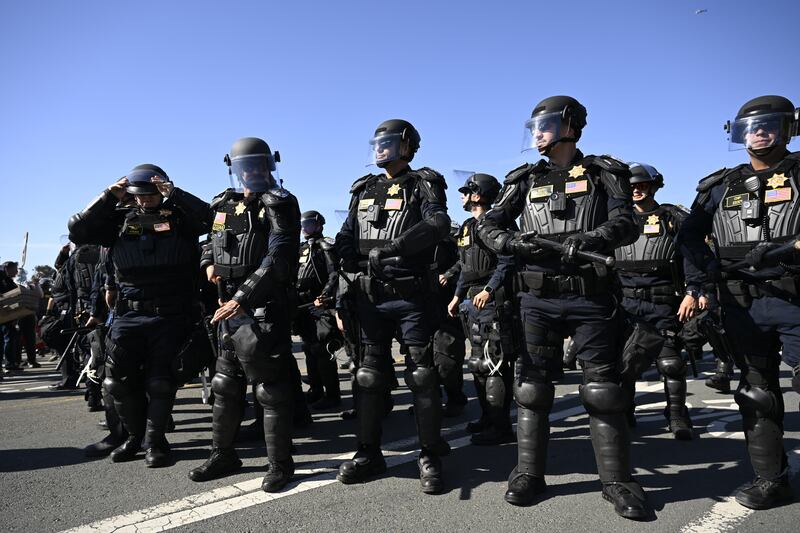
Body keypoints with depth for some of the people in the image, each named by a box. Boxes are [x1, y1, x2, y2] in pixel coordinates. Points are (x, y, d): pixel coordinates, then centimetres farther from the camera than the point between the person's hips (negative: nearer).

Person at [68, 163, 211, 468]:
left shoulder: (180, 217, 2)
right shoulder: (122, 219, 11)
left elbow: (209, 219, -18)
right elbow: (78, 231, 3)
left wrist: (173, 194, -16)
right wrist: (109, 198, -2)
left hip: (171, 317, -3)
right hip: (129, 315, 3)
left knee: (160, 381, 3)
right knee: (119, 380, 3)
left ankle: (155, 440, 19)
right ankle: (136, 435, 25)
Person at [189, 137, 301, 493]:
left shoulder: (278, 204, -8)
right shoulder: (224, 204, 14)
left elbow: (278, 259, -20)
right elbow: (212, 241, 31)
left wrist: (242, 297, -23)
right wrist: (209, 263, 8)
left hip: (265, 309, -7)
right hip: (230, 307, 7)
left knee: (271, 388, -3)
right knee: (226, 385, 16)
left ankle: (280, 464, 11)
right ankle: (223, 455, 32)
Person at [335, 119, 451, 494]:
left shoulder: (423, 185, 1)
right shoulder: (364, 191, 17)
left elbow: (438, 225, -18)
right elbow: (345, 239, 14)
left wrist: (390, 248, -22)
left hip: (412, 296, -5)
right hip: (370, 297, 5)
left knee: (423, 377, 1)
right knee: (369, 375, 8)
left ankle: (430, 458, 12)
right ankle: (369, 453, 20)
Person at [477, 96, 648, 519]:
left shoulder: (604, 174, 8)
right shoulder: (526, 180, 13)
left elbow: (625, 224, -6)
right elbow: (488, 226, 8)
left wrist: (588, 240, -24)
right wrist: (513, 243, -13)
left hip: (591, 297, -2)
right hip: (539, 298, 2)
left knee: (602, 388, 1)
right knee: (532, 386, 5)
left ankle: (616, 480, 14)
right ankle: (529, 473, 17)